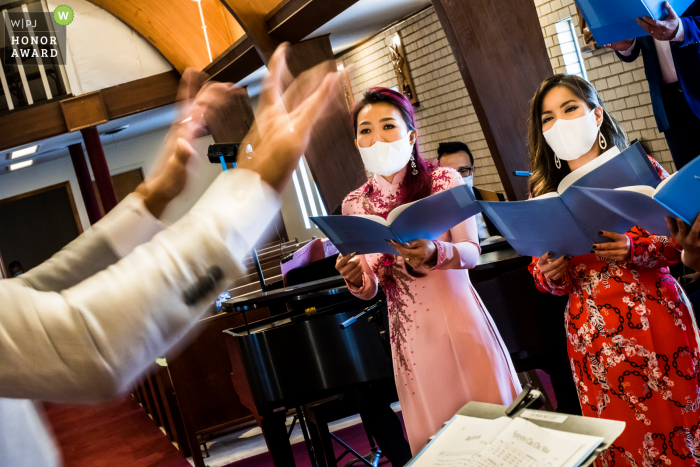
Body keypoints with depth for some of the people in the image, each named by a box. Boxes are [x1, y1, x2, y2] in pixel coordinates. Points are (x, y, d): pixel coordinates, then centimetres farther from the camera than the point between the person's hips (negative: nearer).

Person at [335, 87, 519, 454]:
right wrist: (356, 282, -18)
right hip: (410, 331, 2)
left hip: (460, 318, -2)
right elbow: (370, 288, 5)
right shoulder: (354, 204, 3)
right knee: (435, 435, 11)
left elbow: (472, 252, -10)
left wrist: (433, 254, -31)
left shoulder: (445, 181, -3)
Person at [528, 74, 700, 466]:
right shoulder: (546, 195, 7)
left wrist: (632, 250, -21)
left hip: (657, 320, -2)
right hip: (591, 334, 2)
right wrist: (550, 275, -13)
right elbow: (542, 275, 9)